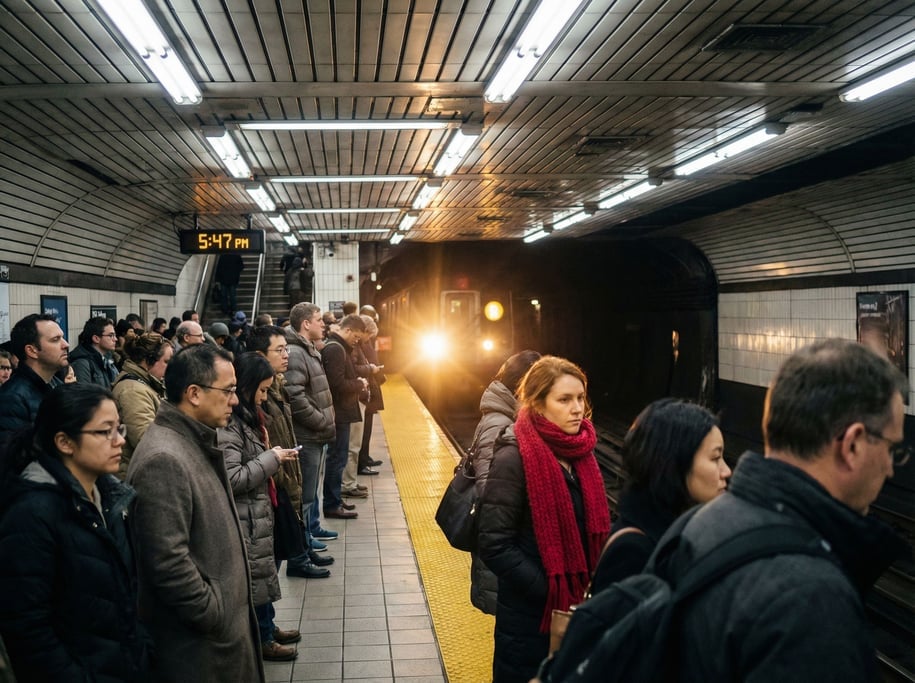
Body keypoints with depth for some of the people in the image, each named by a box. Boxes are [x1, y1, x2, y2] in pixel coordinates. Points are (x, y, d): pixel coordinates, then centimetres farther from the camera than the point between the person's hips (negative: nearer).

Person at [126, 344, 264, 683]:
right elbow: (169, 563, -27)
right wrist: (216, 618, -17)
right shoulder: (164, 459, -24)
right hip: (198, 641, -9)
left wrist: (229, 612, 15)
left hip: (225, 621, 9)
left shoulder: (196, 441, 8)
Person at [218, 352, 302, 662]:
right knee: (256, 575, 5)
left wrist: (272, 455, 5)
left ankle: (267, 628, 34)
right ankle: (261, 640, 21)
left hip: (258, 511, 10)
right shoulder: (227, 424, -23)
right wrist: (270, 459, -18)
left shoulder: (246, 415, 9)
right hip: (246, 517, -10)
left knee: (264, 570, 20)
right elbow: (231, 478, -26)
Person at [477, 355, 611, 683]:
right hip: (530, 615, -6)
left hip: (576, 610, 6)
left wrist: (592, 588, 0)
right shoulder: (514, 458, -19)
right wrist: (553, 592, -20)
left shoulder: (578, 452, 1)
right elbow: (495, 546, -21)